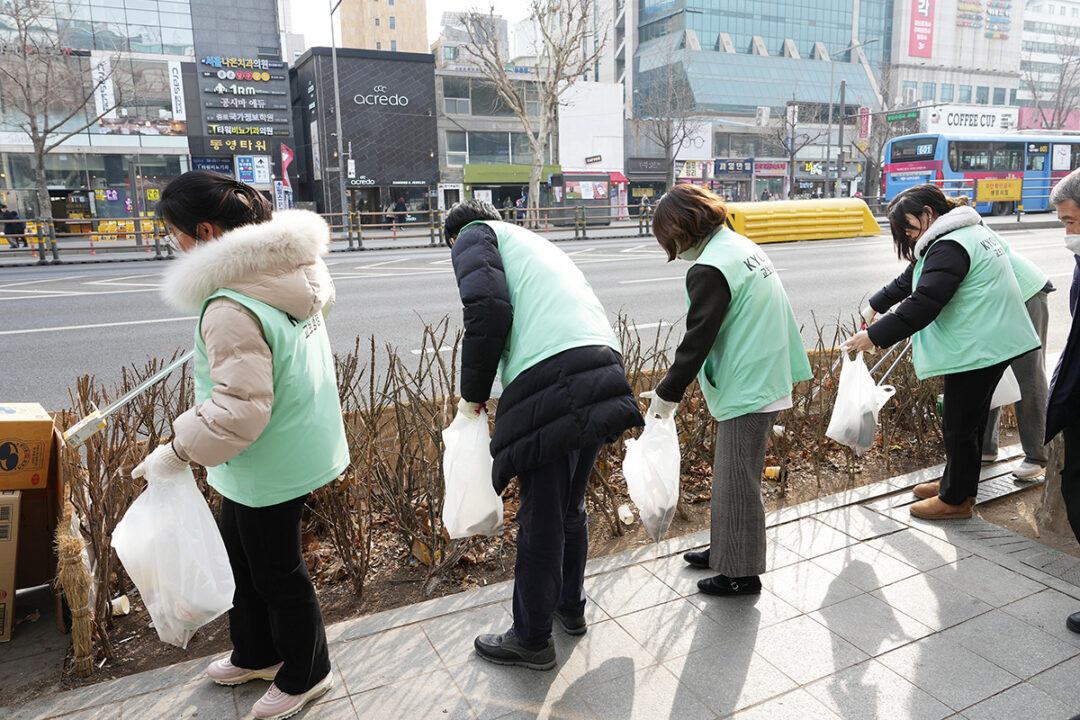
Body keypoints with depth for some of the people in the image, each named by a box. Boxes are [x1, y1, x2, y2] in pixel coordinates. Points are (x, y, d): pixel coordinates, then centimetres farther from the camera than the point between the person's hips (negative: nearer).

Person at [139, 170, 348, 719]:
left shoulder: (230, 308, -29)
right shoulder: (293, 275, -1)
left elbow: (240, 407, -30)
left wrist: (177, 451, -18)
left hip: (271, 465, -10)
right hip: (299, 443, 10)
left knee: (276, 572, 12)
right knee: (242, 556, 27)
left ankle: (305, 675, 35)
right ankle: (255, 654, 48)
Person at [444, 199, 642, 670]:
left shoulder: (473, 237, 11)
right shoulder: (538, 245, 34)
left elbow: (489, 311, -9)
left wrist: (473, 394, 1)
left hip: (550, 380, -8)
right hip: (604, 373, 8)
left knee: (540, 521, 5)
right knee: (570, 507, 24)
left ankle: (531, 640, 21)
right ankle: (570, 606, 41)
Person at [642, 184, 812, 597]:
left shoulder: (710, 269, -19)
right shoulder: (742, 245, 12)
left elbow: (698, 339, -18)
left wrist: (667, 393, -8)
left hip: (747, 390, -10)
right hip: (766, 379, 10)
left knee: (736, 481, 2)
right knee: (729, 473, 21)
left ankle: (741, 573, 16)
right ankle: (724, 549, 36)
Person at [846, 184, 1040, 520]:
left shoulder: (950, 246, -20)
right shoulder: (969, 231, 15)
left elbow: (923, 305, -28)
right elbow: (911, 280, 21)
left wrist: (874, 336, -25)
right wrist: (877, 305, 23)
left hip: (976, 350, -11)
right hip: (993, 342, 11)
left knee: (960, 425, 2)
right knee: (970, 420, 20)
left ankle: (955, 499, 15)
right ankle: (958, 483, 34)